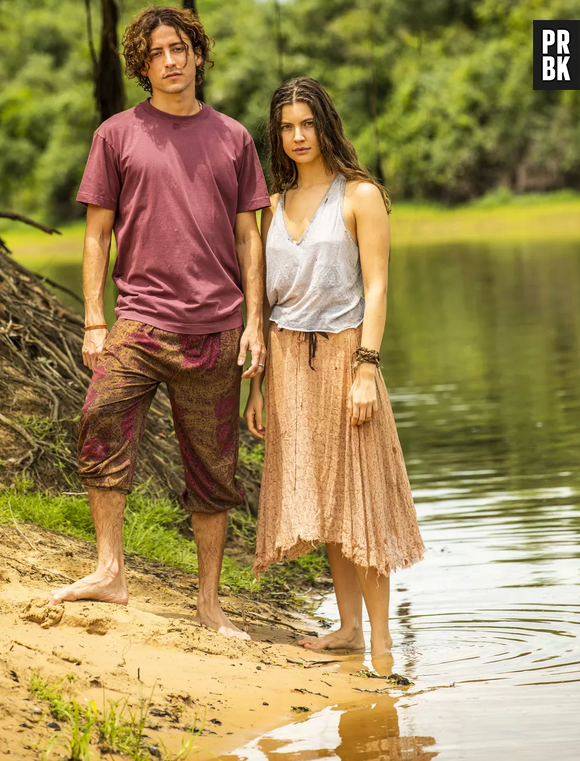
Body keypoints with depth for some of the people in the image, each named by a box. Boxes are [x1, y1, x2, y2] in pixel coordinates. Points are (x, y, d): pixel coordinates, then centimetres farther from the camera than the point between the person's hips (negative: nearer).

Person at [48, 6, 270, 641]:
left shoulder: (233, 138, 11)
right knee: (101, 428, -22)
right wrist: (94, 322, -1)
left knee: (214, 471, 5)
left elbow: (247, 236, 12)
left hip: (215, 330, 2)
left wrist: (255, 321, 4)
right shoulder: (118, 134, 7)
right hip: (140, 319, -1)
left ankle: (209, 602, 14)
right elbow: (97, 232, 7)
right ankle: (109, 572, -13)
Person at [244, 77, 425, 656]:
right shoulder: (276, 204, 12)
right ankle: (349, 627, 13)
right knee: (318, 496, 6)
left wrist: (366, 370, -16)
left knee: (355, 490, -4)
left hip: (341, 352, -5)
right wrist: (256, 383, 9)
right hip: (287, 361, 5)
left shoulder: (360, 196, -3)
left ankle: (380, 638, 1)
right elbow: (265, 299, 13)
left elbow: (375, 288, -8)